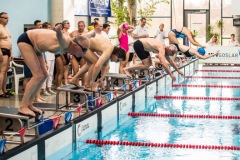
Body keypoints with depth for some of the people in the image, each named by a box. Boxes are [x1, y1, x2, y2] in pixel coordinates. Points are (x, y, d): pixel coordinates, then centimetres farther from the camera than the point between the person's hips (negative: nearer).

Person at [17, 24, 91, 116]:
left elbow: (82, 38, 13)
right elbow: (60, 36, -62)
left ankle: (28, 104, 15)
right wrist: (58, 31, -81)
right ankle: (22, 106, -8)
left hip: (34, 44, 10)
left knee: (44, 75, 7)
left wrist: (92, 33, 27)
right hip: (25, 40, -10)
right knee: (38, 75, -15)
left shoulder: (67, 47, -9)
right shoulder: (65, 43, -36)